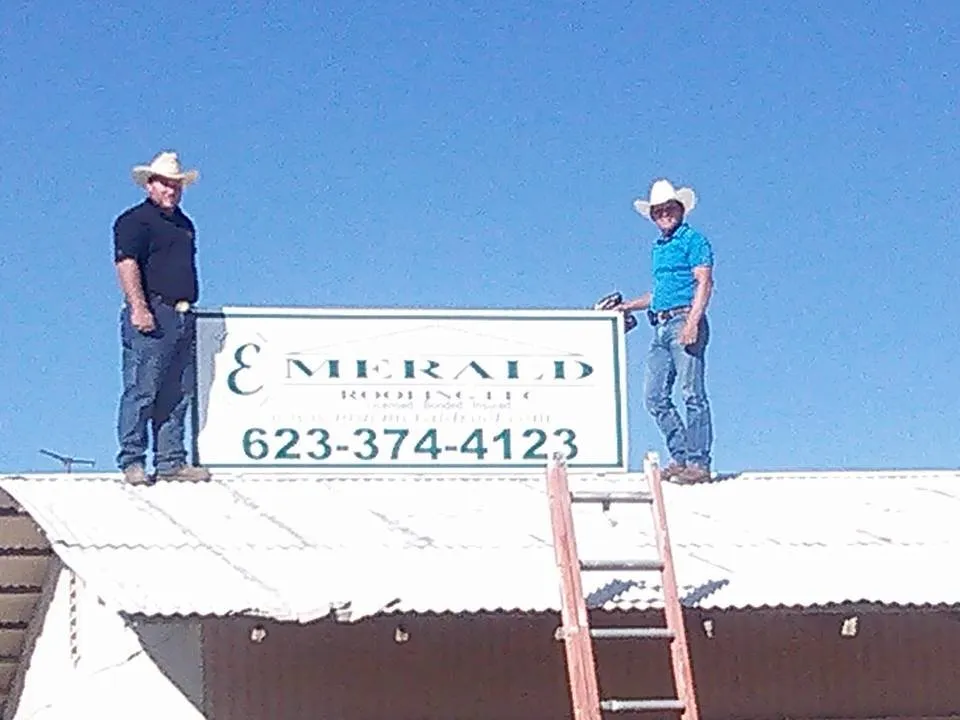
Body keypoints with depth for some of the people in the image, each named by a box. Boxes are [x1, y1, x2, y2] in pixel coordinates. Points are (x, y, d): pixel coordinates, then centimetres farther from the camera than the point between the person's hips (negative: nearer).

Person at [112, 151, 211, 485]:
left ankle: (171, 461, 14)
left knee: (178, 393, 9)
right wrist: (138, 308, -24)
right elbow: (127, 264, -14)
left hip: (184, 316, 8)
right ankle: (132, 461, -5)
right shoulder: (135, 220, -4)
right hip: (152, 315, -8)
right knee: (141, 391, -8)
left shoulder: (184, 224, 23)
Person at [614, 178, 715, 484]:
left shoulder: (693, 240, 0)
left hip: (684, 320, -9)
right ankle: (680, 456, 8)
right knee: (654, 396, 2)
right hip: (660, 326, 9)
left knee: (692, 394, -10)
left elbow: (704, 283, -10)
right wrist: (630, 306, 25)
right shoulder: (659, 248, 25)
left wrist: (693, 321, -20)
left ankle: (698, 462, -10)